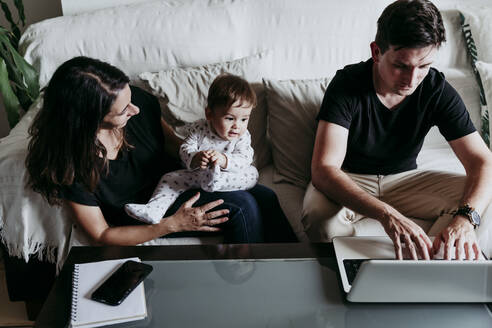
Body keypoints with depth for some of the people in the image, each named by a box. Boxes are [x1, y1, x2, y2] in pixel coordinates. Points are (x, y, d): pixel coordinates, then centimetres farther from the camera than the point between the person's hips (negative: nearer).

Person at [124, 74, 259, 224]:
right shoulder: (199, 129, -11)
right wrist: (195, 159, -37)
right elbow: (185, 149, -13)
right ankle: (153, 210, -22)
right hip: (197, 173, 2)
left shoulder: (243, 137, -12)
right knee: (170, 179, -10)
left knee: (252, 173, -25)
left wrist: (223, 160, -44)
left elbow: (244, 160, -23)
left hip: (229, 176, -1)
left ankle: (215, 181, -44)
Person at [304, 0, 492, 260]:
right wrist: (387, 215, -51)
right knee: (320, 217, -37)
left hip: (404, 179, 4)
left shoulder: (438, 91, -14)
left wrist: (466, 217, -40)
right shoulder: (347, 84, -24)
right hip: (348, 181, -3)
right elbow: (323, 169, -35)